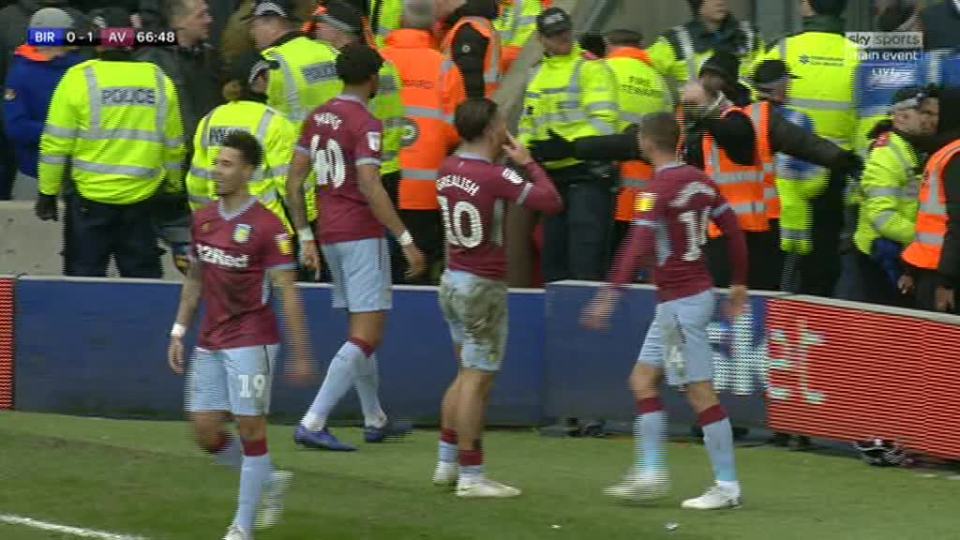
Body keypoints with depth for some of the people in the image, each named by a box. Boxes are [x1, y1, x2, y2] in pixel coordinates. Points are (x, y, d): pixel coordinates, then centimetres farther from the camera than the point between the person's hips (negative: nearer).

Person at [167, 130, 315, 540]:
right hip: (209, 344, 7)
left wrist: (301, 353, -14)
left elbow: (288, 292, -12)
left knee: (250, 429, -3)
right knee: (205, 432, 6)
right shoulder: (203, 219, 7)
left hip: (250, 341, -7)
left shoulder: (266, 226, -13)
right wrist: (179, 332, 13)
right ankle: (270, 481, 28)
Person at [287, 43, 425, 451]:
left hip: (329, 234, 8)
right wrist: (405, 240, -19)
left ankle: (374, 420, 30)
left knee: (362, 330, 20)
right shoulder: (365, 124, -14)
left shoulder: (317, 118, 9)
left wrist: (305, 237, 14)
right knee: (367, 336, -8)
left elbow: (294, 181, 10)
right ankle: (312, 423, -17)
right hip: (362, 234, -8)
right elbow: (370, 188, -22)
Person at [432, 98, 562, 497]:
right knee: (478, 380, -3)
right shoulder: (495, 176, -20)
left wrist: (504, 158, 12)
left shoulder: (449, 169, 3)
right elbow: (551, 202, -21)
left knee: (466, 374, 20)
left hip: (453, 281, 8)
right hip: (482, 288, -8)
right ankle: (470, 476, 0)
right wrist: (527, 162, -8)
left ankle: (447, 462, 25)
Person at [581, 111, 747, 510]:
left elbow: (638, 247, -28)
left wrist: (610, 295, -31)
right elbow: (733, 230, 12)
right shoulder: (699, 181, 7)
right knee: (643, 380, 14)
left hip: (681, 302, -9)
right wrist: (739, 284, 22)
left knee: (701, 394, -5)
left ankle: (727, 487, -3)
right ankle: (650, 472, 14)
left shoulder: (659, 189, -17)